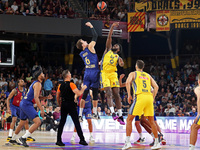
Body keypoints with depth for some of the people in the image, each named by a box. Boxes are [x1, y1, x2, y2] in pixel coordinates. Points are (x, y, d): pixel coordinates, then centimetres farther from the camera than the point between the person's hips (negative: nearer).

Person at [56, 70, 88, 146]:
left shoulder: (61, 85, 8)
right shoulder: (71, 84, -11)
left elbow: (57, 97, 13)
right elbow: (79, 93, -17)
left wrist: (60, 105, 23)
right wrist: (83, 88, 0)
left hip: (63, 105, 6)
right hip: (71, 105, -6)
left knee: (62, 122, 7)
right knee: (76, 122, -1)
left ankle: (58, 140, 5)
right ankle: (82, 139, 0)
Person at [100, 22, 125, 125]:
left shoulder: (118, 57, 15)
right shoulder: (108, 50, 16)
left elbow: (121, 64, -6)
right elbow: (109, 37, 7)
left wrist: (121, 63, -29)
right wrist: (112, 27, -2)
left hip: (113, 74, 1)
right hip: (104, 74, -1)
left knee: (116, 94, -1)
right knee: (109, 93, -14)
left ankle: (120, 116, 0)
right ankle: (113, 113, -21)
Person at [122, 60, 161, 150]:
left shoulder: (133, 74, 13)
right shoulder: (148, 75, 25)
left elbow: (127, 82, -7)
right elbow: (156, 87, 15)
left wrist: (129, 95, -3)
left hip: (140, 97, -4)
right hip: (149, 97, 4)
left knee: (129, 119, 3)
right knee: (151, 121, 14)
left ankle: (127, 142, -8)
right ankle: (157, 143, 14)